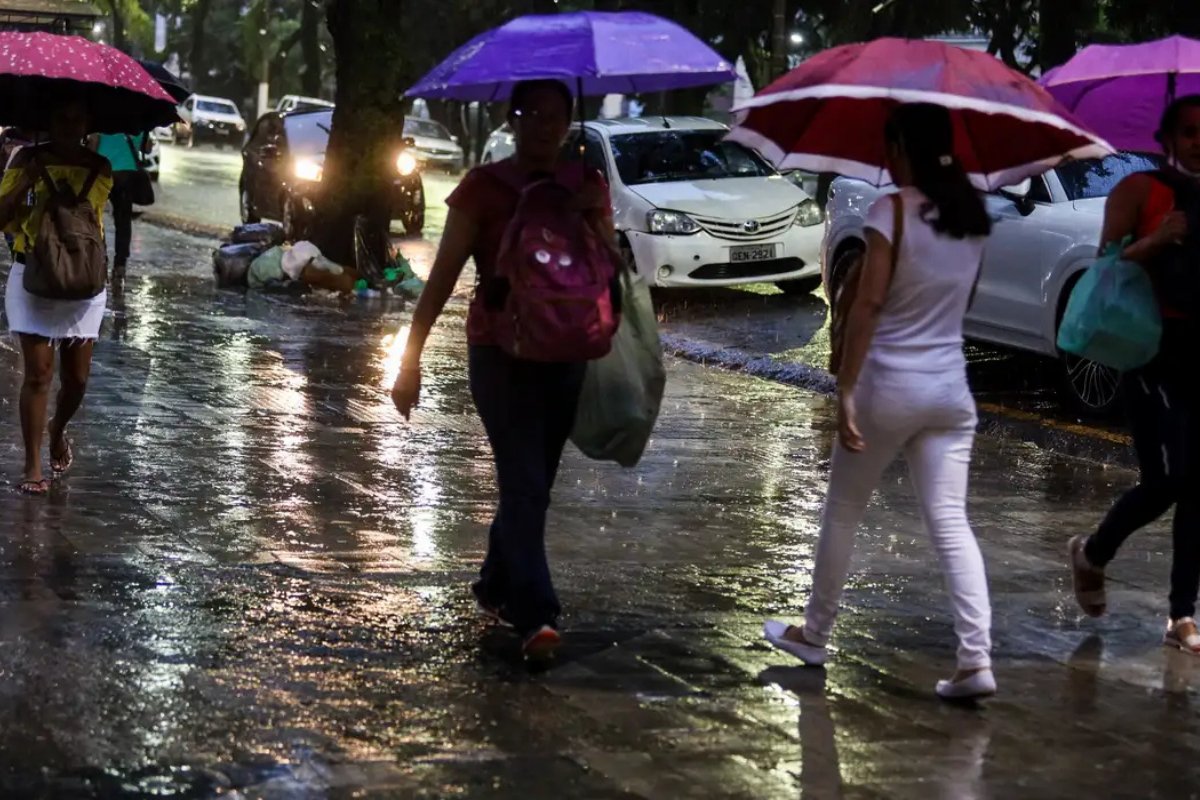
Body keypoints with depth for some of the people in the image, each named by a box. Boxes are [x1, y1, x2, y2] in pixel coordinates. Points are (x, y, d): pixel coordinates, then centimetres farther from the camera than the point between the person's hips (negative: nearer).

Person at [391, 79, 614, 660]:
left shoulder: (588, 189, 6)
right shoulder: (484, 188, -3)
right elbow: (444, 275, -4)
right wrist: (411, 356, -7)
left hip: (565, 356, 4)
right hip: (499, 355, -4)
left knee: (533, 486, 12)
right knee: (524, 486, -13)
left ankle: (495, 585, 32)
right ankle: (535, 617, -16)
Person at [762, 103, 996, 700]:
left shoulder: (893, 210, -13)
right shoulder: (972, 214, 7)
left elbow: (868, 304, -17)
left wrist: (844, 391, -17)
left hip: (888, 385, -5)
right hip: (951, 388, 5)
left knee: (842, 513, 13)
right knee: (950, 521, 0)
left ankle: (814, 635, 28)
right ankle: (976, 660, -11)